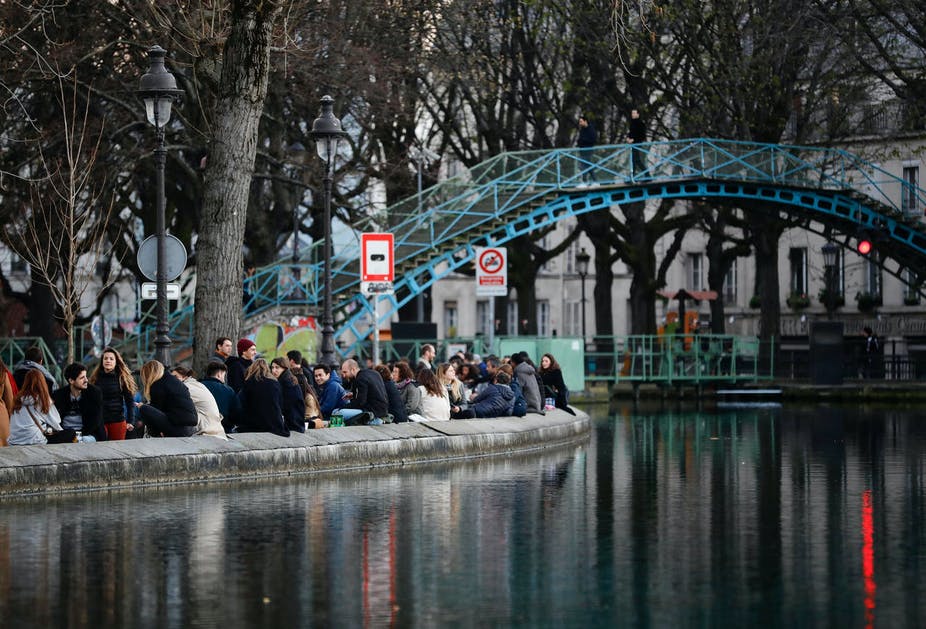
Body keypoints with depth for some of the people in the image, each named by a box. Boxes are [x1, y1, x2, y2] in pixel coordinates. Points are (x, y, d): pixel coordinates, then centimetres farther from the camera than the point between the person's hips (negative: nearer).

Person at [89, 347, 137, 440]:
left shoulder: (122, 378, 2)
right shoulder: (96, 378, 6)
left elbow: (130, 401, 1)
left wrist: (131, 421, -7)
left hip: (117, 421, -1)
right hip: (99, 421, 1)